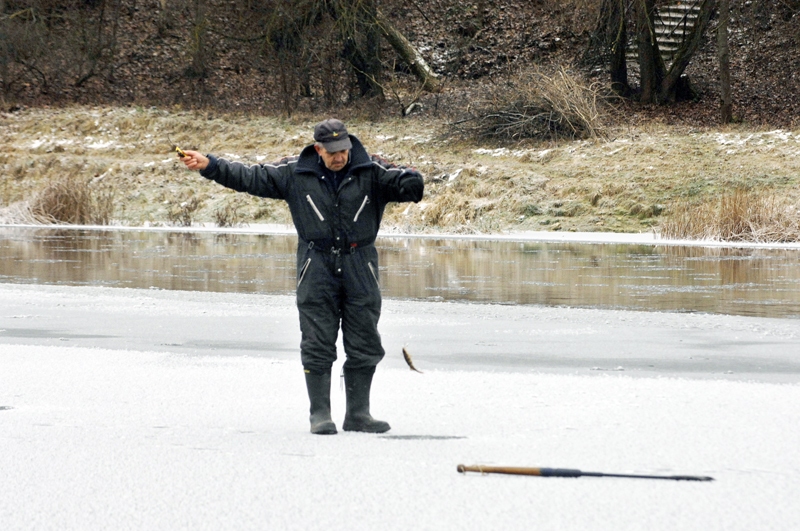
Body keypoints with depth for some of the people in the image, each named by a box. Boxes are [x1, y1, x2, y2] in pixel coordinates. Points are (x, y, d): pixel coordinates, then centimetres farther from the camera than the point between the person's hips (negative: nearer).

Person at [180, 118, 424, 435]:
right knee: (317, 346, -2)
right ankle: (320, 414, 4)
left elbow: (400, 182, -16)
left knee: (364, 347, 3)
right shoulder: (295, 173, 2)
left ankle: (358, 414, 12)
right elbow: (250, 178, 5)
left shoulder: (370, 171, -2)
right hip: (317, 268, 0)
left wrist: (411, 183, -42)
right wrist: (209, 166, -3)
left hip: (360, 266, 1)